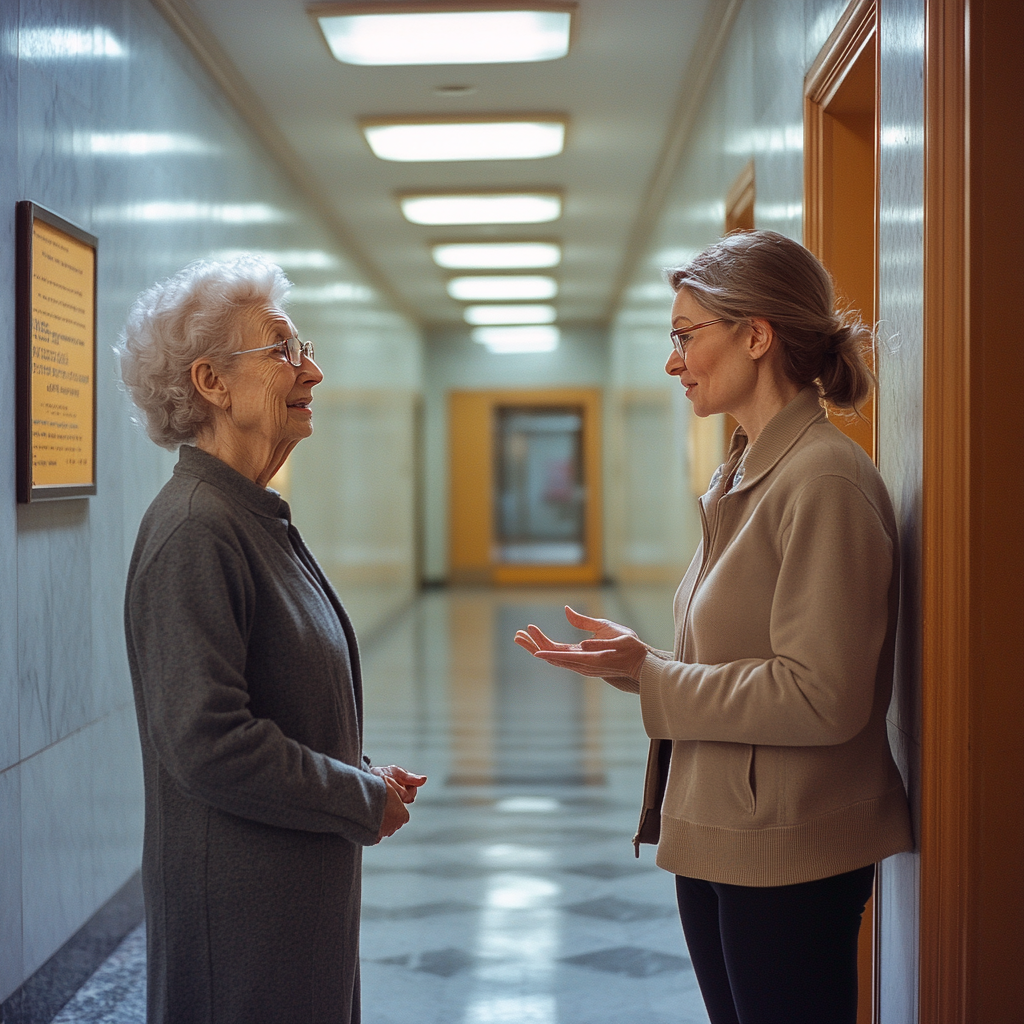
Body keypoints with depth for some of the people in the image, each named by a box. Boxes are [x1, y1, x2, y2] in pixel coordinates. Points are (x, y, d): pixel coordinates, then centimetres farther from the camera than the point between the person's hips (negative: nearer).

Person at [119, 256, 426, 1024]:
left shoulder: (257, 519, 11)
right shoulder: (194, 531, -19)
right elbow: (206, 741, -25)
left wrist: (363, 775, 5)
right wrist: (364, 800, -14)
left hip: (304, 889, 9)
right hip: (241, 901, -9)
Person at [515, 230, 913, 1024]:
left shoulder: (825, 480, -19)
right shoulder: (744, 476, 11)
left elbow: (822, 696, -24)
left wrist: (648, 674, -18)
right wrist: (632, 660, 0)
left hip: (791, 857, -9)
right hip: (718, 840, 9)